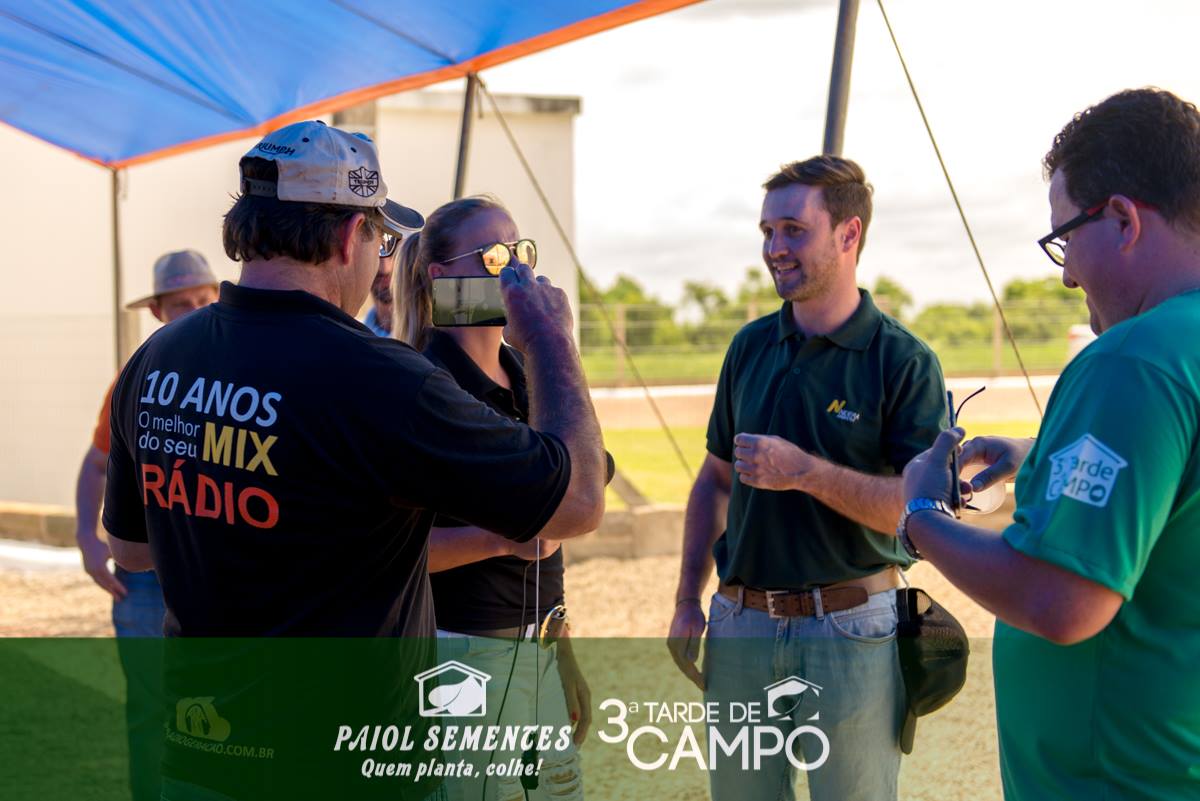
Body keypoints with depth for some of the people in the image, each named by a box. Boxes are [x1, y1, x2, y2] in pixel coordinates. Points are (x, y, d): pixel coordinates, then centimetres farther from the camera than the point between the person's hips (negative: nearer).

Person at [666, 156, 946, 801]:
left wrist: (806, 472, -26)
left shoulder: (904, 362, -10)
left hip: (852, 627, -5)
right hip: (742, 624, 5)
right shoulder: (750, 347, 7)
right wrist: (687, 602, 8)